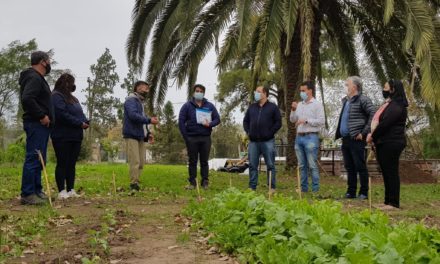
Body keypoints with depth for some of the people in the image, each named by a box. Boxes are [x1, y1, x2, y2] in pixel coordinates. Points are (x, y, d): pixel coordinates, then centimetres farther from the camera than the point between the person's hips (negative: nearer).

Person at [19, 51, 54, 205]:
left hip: (40, 125, 11)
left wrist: (44, 116, 13)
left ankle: (37, 191, 18)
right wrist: (41, 115, -21)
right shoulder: (34, 78, -11)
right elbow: (27, 99, -25)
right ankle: (27, 194, -8)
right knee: (33, 158, -10)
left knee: (38, 160, 13)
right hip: (36, 124, -11)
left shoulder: (38, 78, 21)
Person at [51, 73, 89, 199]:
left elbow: (79, 113, 21)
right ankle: (62, 191, 0)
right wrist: (80, 123, -17)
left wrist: (85, 122, -1)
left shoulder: (71, 97, 21)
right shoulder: (56, 96, -8)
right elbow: (62, 114, -20)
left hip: (75, 136, 8)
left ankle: (71, 190, 13)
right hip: (62, 136, -8)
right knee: (62, 164, -4)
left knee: (71, 164, 9)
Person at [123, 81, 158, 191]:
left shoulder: (140, 102, 23)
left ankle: (136, 184, 12)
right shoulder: (131, 100, -6)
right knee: (135, 162, -12)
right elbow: (133, 115, -22)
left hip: (140, 137, 9)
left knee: (141, 162, 7)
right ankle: (134, 185, -9)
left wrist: (147, 134, 12)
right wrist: (149, 120, -22)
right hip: (132, 136, -9)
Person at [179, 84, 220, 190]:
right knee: (192, 161, 4)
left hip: (206, 138, 1)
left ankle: (205, 182, 12)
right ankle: (192, 182, 10)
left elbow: (217, 119, 9)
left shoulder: (210, 106, 9)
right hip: (192, 138, -1)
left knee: (204, 161, 6)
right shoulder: (187, 106, 3)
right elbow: (181, 121, 0)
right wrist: (185, 136, -7)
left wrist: (210, 124, -13)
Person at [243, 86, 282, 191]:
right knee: (252, 165, 6)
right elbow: (245, 121, 20)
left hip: (267, 141, -4)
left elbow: (278, 122, -1)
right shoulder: (251, 107, 15)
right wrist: (248, 132, 6)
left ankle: (272, 187, 7)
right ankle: (252, 187, 13)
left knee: (270, 165, 1)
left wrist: (270, 133, -8)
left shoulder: (273, 107, 2)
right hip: (253, 141, 4)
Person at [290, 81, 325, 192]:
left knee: (312, 165, -6)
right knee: (302, 165, 10)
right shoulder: (299, 105, 17)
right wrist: (293, 110, 0)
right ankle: (303, 188, 17)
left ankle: (315, 189, 0)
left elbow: (321, 121, -10)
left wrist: (306, 120, -14)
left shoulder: (317, 104, -1)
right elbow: (292, 120, 15)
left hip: (311, 137, -6)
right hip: (299, 137, 6)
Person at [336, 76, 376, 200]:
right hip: (346, 139, 8)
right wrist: (339, 134, 15)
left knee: (360, 166, -1)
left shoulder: (363, 100, -9)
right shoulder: (345, 100, 17)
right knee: (349, 167, 13)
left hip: (356, 139, -8)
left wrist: (364, 133, -17)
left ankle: (364, 193, 7)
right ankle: (351, 192, 21)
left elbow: (374, 115, -17)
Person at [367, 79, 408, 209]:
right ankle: (388, 201, 20)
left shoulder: (396, 106, -14)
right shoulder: (388, 104, 20)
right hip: (384, 143, 10)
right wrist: (372, 134, 5)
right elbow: (377, 121, 19)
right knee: (387, 173, 13)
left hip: (391, 144, -10)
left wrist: (373, 136, -9)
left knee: (391, 173, -7)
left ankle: (393, 203, -3)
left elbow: (384, 124, -20)